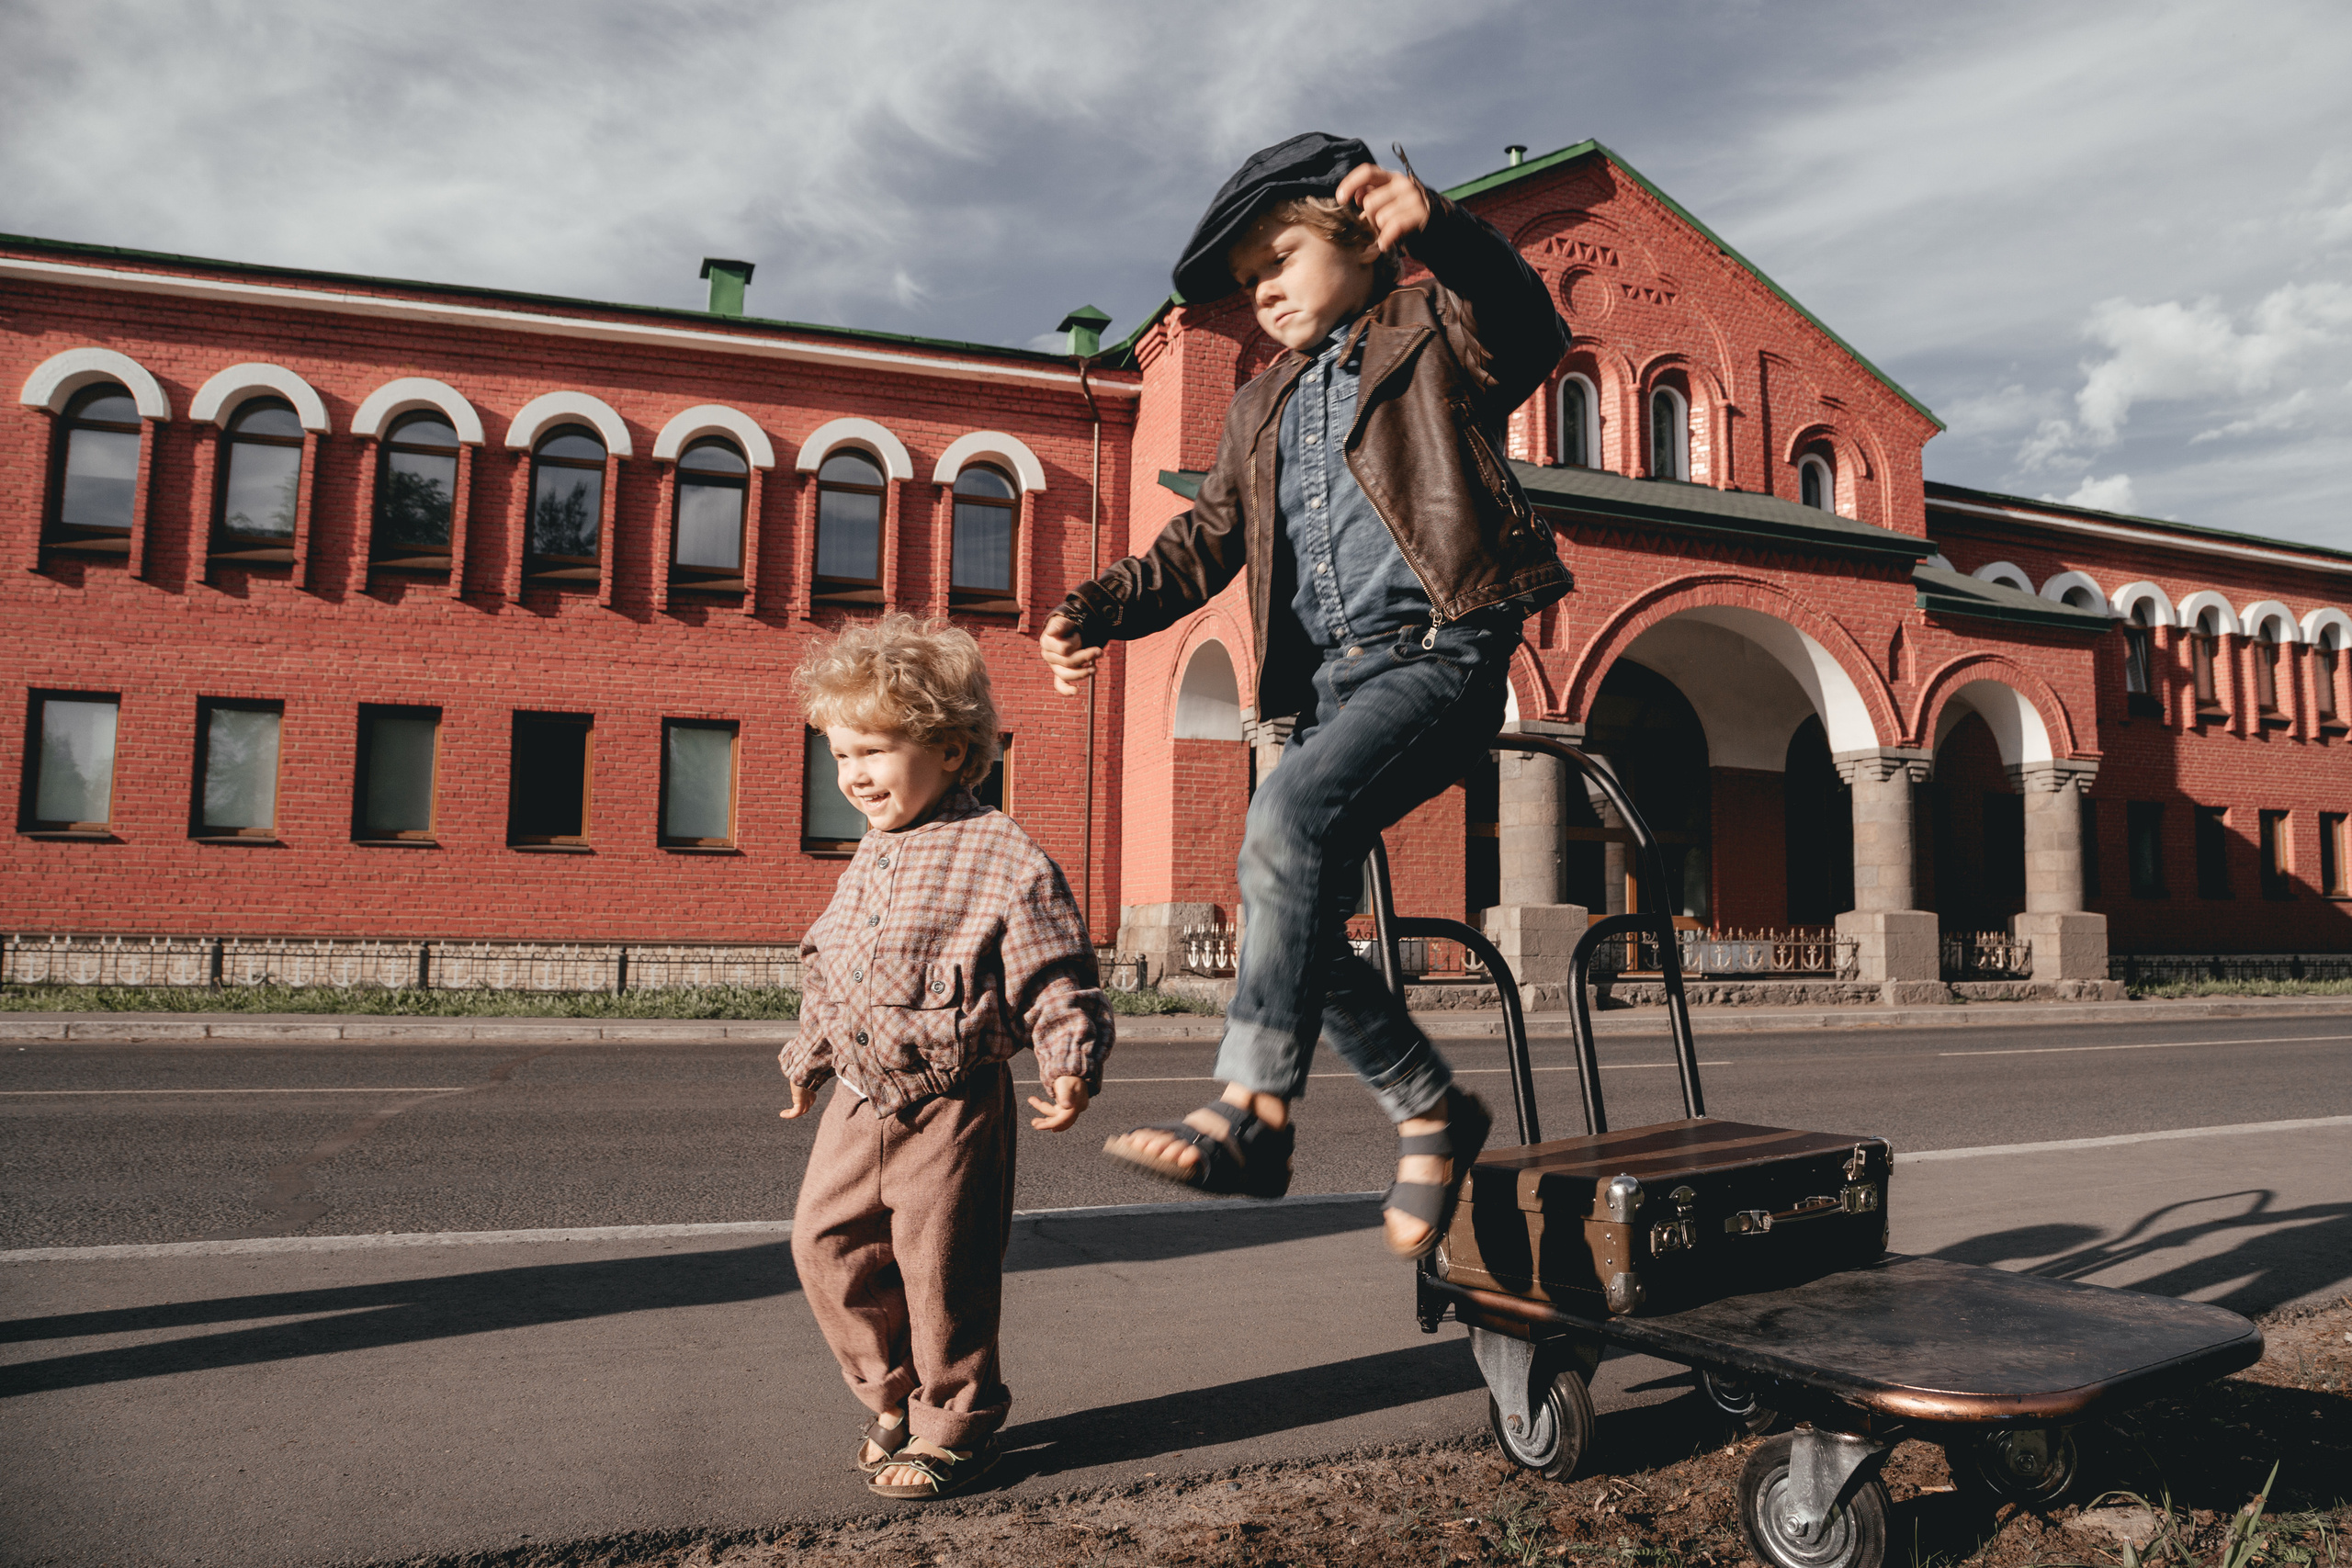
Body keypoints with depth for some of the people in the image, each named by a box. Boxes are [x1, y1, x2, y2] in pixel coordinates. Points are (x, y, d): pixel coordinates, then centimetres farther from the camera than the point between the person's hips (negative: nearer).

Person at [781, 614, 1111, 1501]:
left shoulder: (1003, 859, -15)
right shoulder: (869, 861, 9)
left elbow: (1056, 979, -15)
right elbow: (826, 973, 22)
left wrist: (1070, 1064, -27)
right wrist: (810, 1057, 31)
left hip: (951, 1108, -7)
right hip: (860, 1101, 8)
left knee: (941, 1270, 1)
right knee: (826, 1244, 11)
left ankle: (956, 1425, 24)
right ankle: (896, 1399, 31)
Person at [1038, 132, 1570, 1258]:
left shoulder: (1426, 333, 9)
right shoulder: (1260, 411, 27)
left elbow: (1529, 336, -13)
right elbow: (1201, 542, 21)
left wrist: (1436, 231, -30)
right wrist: (1094, 609, 4)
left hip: (1436, 649, -7)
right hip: (1330, 679, 7)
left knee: (1289, 814, -31)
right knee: (1297, 922, -3)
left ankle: (1251, 1113, -28)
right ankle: (1431, 1111, 13)